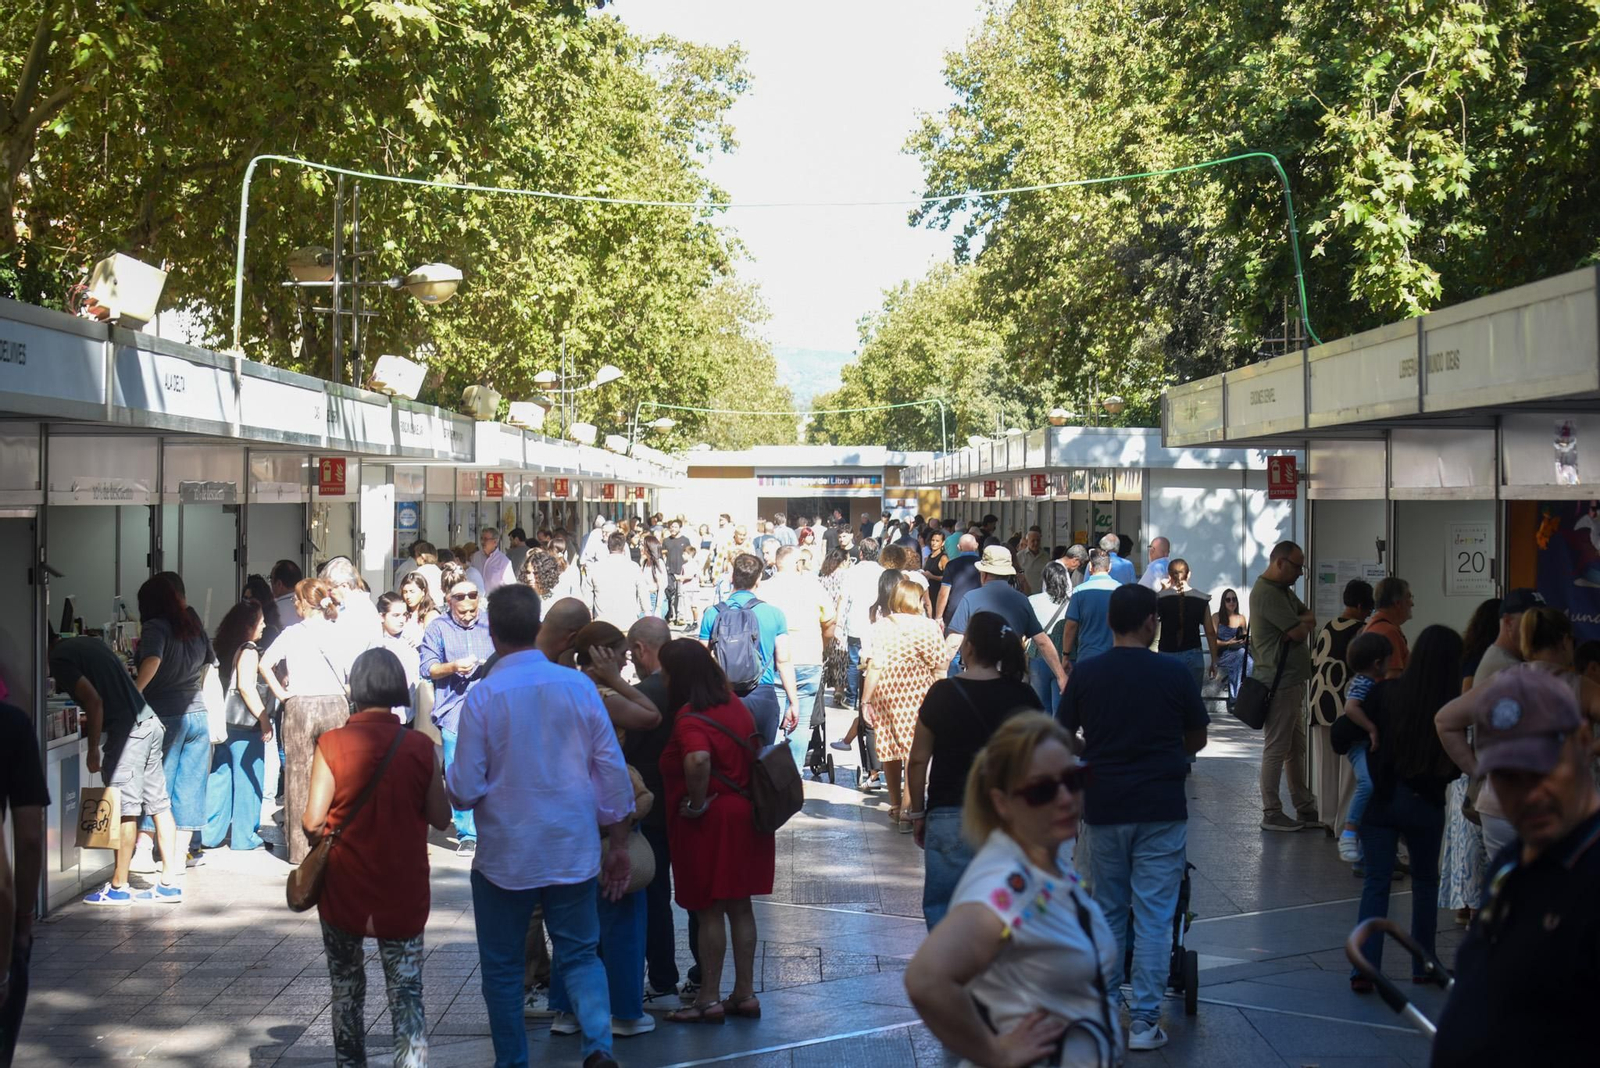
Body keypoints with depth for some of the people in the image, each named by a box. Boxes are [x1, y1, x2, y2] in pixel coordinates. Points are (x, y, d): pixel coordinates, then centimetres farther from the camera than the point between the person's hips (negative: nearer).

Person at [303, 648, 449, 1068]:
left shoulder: (332, 744, -12)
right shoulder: (420, 747, -8)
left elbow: (312, 821, -14)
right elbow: (440, 818, -1)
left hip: (344, 890, 0)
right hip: (403, 893, 0)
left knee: (346, 987, 18)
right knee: (406, 994, 4)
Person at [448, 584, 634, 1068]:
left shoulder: (483, 696, -13)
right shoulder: (578, 686, -5)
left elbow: (464, 789, -10)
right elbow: (612, 770, 0)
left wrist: (449, 789, 14)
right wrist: (617, 842, 11)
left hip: (506, 856, -2)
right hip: (574, 851, 2)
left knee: (502, 967, 14)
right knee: (580, 954, 13)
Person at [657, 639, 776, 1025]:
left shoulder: (690, 719, -20)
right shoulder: (733, 704, 6)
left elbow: (698, 760, -38)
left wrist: (696, 803, -24)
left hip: (710, 823, -8)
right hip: (746, 815, 8)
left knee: (708, 911, 2)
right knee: (740, 907, 14)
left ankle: (709, 1000, 10)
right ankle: (744, 994, 21)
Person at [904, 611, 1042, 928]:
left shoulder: (943, 694, -6)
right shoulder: (1023, 695, 1)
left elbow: (918, 760, -3)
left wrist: (917, 812, 7)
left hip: (950, 816, -3)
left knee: (942, 903, 4)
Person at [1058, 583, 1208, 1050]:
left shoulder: (1085, 674, -3)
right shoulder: (1174, 673, -6)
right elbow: (1197, 740, 6)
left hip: (1104, 806, 2)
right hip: (1161, 807, -2)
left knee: (1108, 911, 16)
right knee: (1154, 915, 1)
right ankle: (1144, 1021, 0)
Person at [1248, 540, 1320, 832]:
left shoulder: (1285, 590, 17)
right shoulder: (1266, 593, -17)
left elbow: (1309, 618, 12)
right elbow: (1300, 632, -20)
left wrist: (1300, 623, -9)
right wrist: (1303, 625, 2)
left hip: (1293, 681, 11)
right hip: (1278, 683, -11)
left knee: (1296, 748, 14)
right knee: (1276, 749, -5)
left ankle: (1305, 809, 21)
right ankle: (1271, 814, 0)